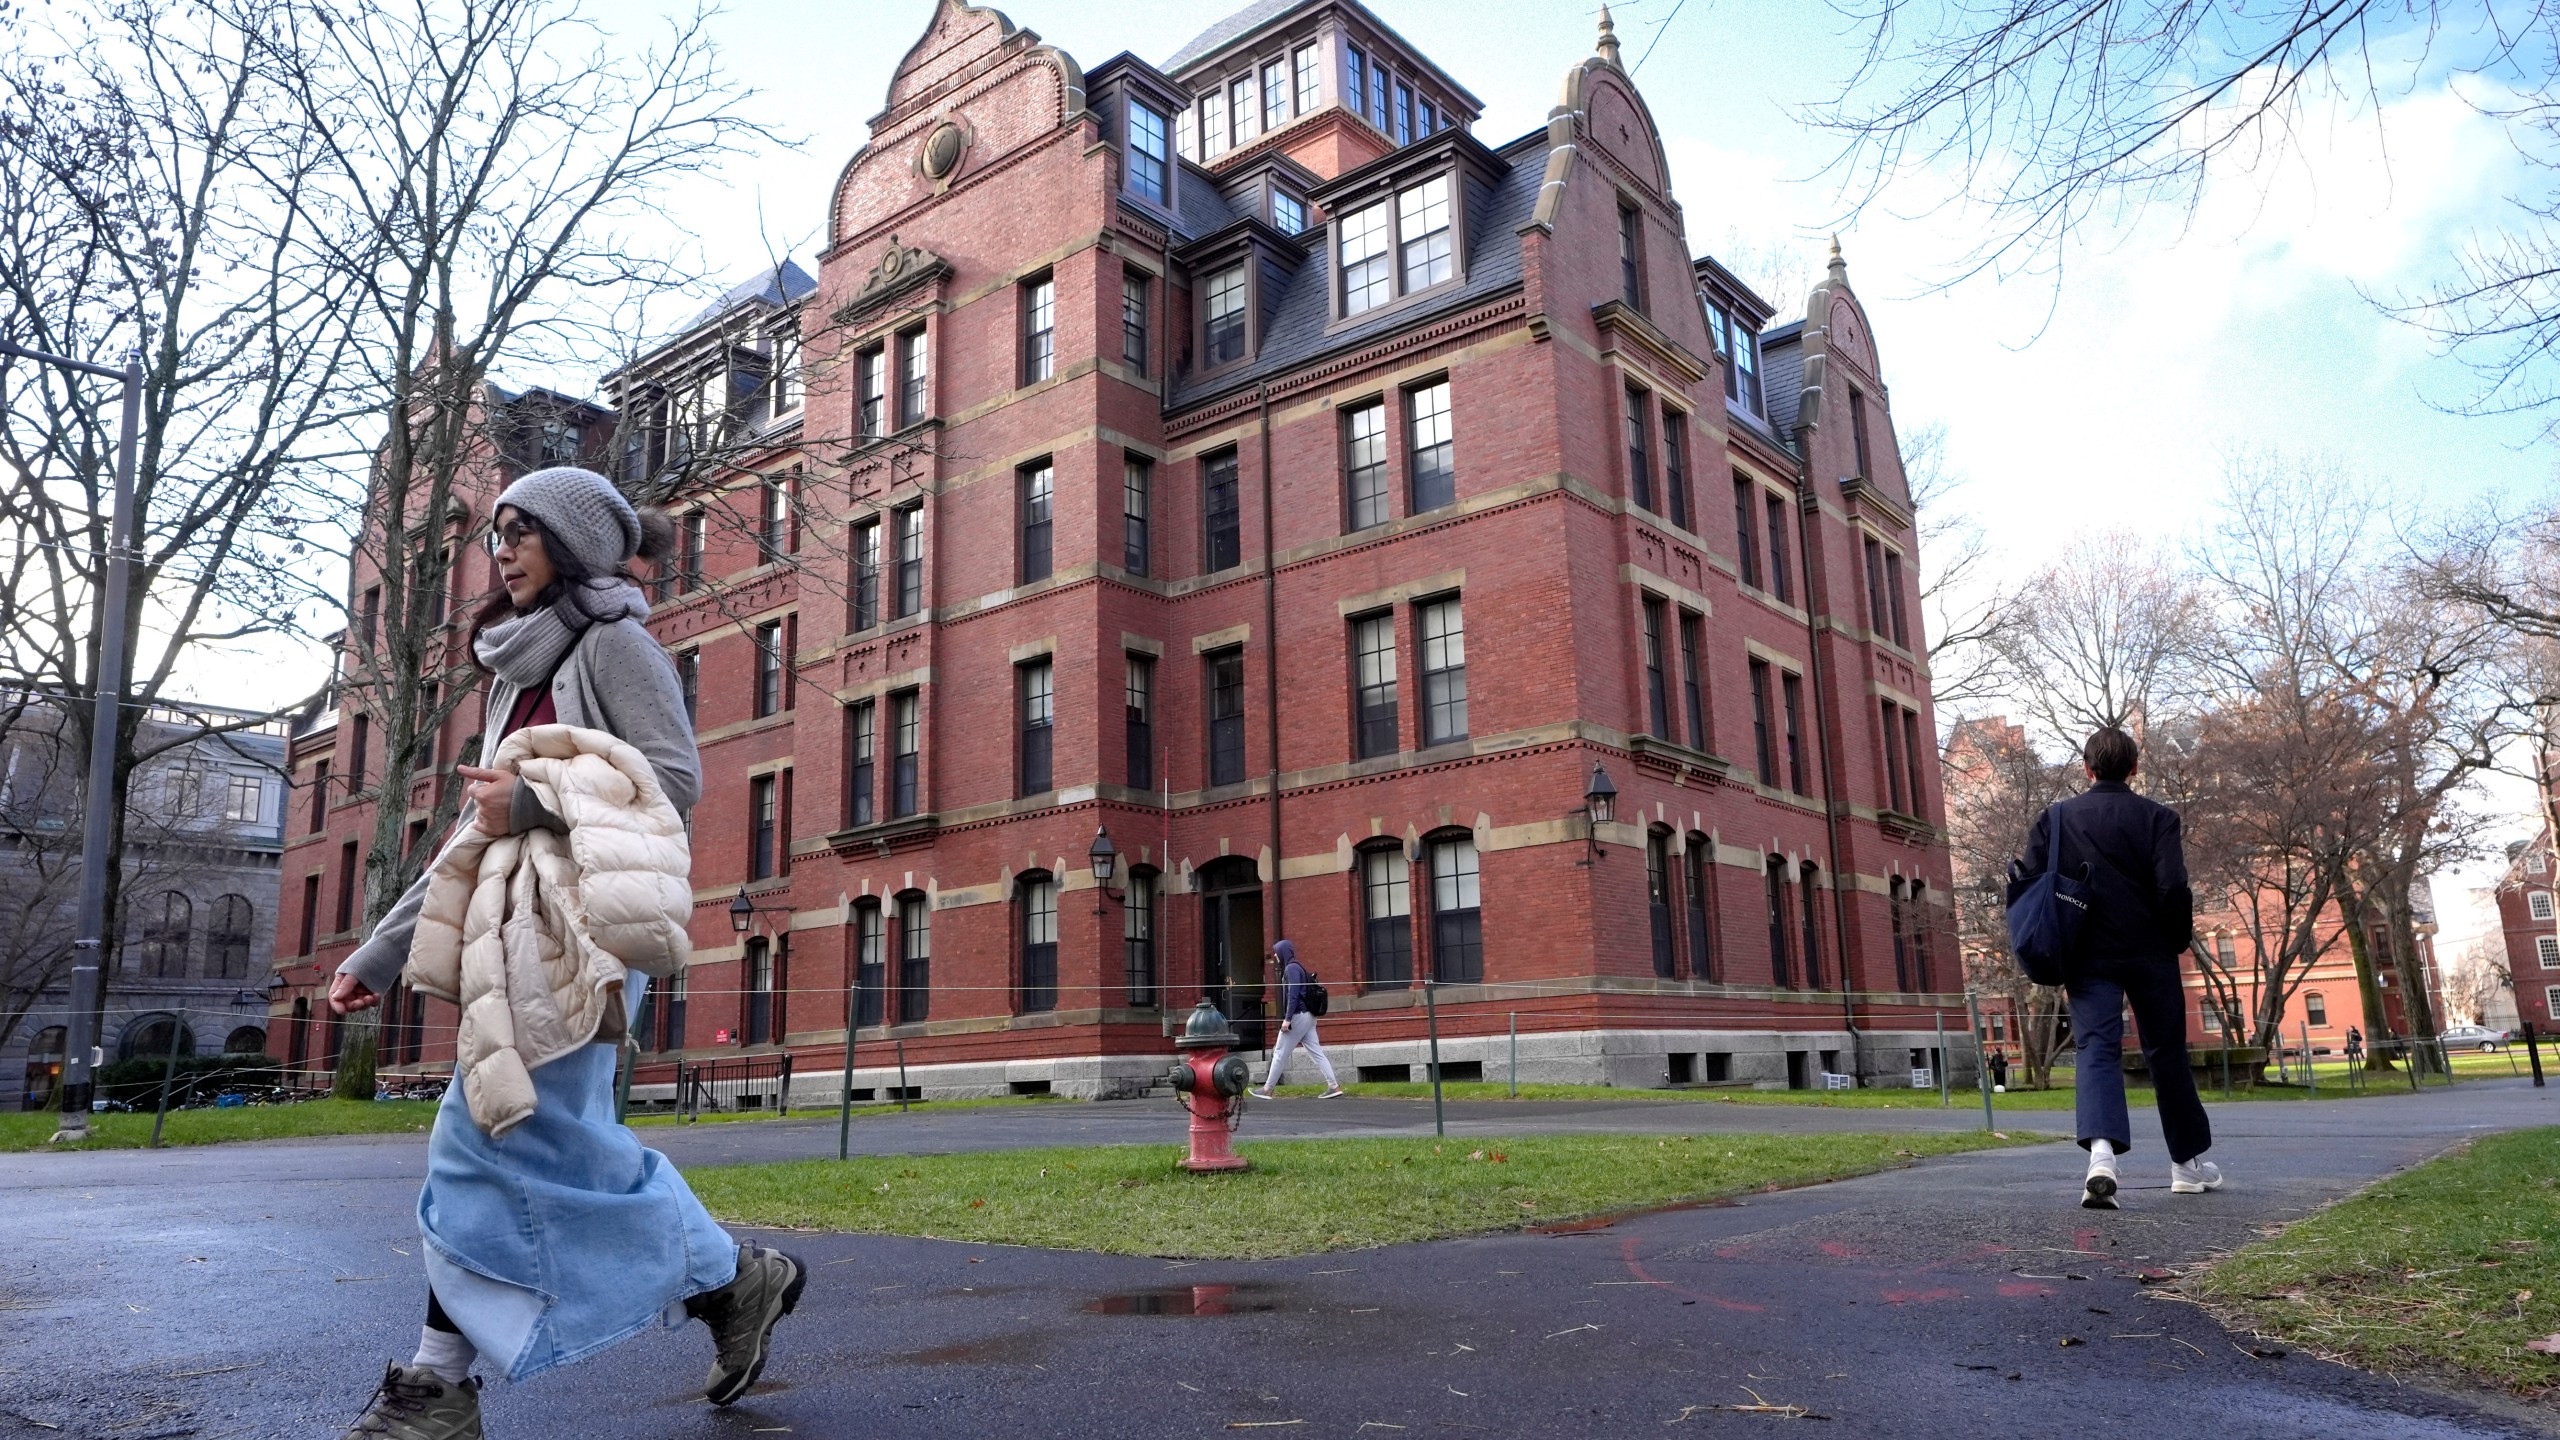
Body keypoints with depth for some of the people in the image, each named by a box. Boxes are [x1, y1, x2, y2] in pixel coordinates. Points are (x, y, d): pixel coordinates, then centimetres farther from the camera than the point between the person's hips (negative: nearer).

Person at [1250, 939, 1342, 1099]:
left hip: (1298, 1016, -10)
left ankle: (1267, 1089, 5)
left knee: (1280, 1053, -1)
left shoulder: (1291, 968, -11)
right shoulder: (1295, 967, 18)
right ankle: (1334, 1087, -3)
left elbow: (1293, 995, -19)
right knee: (1316, 1052, 4)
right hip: (1307, 1016, 10)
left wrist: (1287, 1019, -22)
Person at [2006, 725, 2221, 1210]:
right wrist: (2180, 940, 4)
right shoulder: (2156, 816, -2)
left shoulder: (2056, 817, 2)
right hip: (2150, 953, 0)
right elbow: (2173, 888, -12)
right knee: (2166, 1053, 14)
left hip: (2088, 956, 0)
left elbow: (2025, 882, -3)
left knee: (2096, 1048, -5)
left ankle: (2101, 1148, -29)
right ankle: (2188, 1161, 26)